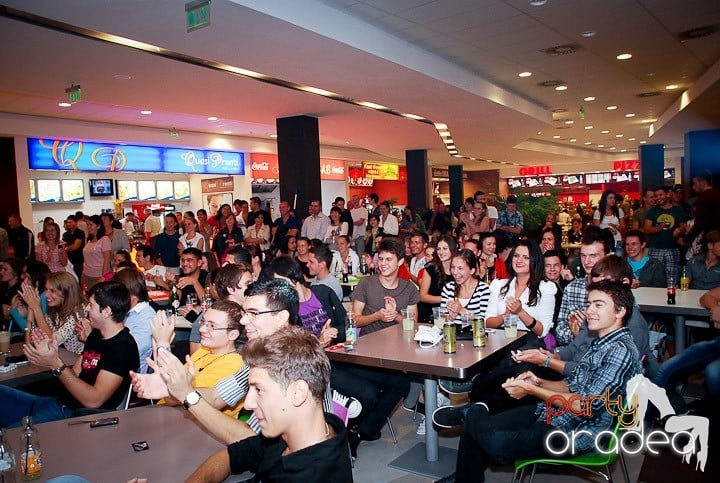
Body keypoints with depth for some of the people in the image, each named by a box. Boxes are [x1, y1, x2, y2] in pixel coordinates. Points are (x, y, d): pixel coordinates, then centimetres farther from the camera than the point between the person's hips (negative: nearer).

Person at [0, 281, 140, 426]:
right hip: (60, 402, 10)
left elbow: (93, 400, -23)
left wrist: (56, 364, -20)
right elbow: (74, 375, 12)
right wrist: (52, 354, -6)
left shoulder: (123, 347, -18)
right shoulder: (96, 335, 13)